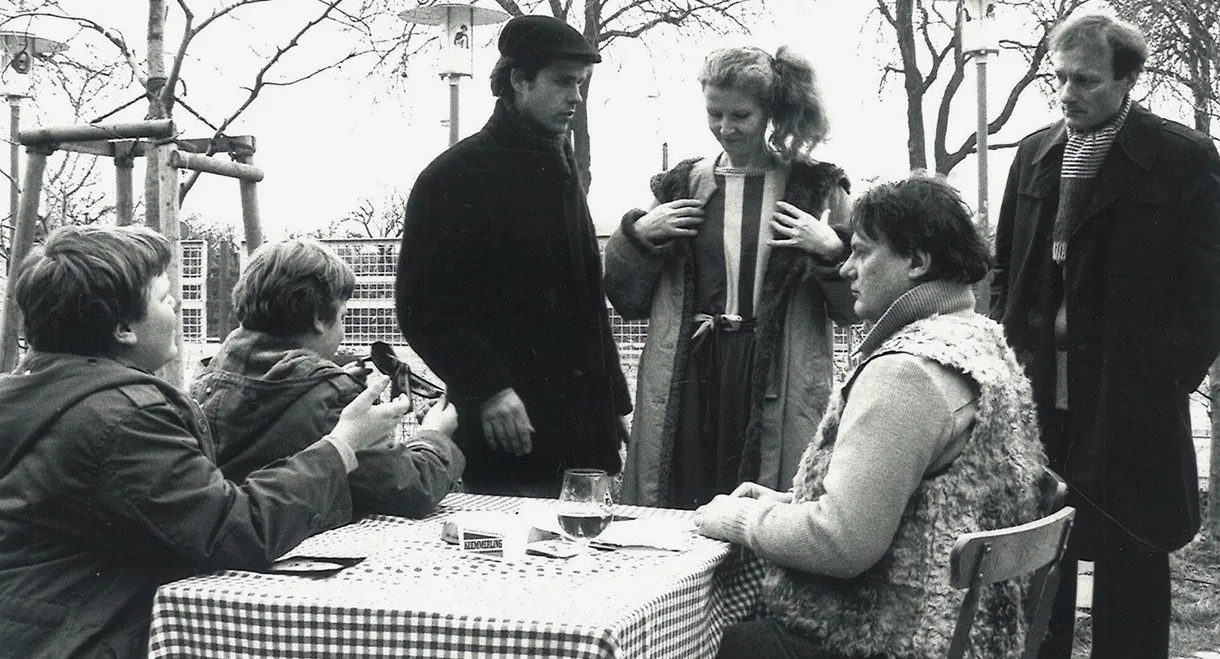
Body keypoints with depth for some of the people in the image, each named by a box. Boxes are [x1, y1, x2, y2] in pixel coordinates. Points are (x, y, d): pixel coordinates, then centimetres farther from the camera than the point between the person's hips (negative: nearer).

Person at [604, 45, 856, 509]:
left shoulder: (816, 190, 5)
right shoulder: (680, 187, 11)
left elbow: (852, 308, 5)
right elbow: (625, 300, 14)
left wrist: (831, 250, -12)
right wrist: (638, 236, -1)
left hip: (779, 392, -2)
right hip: (686, 383, 2)